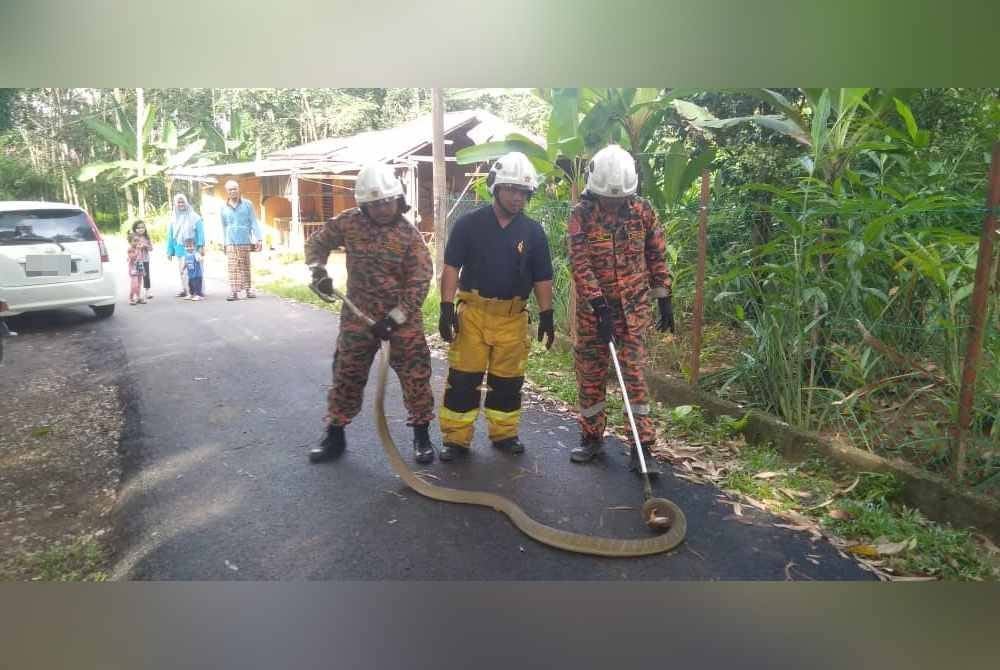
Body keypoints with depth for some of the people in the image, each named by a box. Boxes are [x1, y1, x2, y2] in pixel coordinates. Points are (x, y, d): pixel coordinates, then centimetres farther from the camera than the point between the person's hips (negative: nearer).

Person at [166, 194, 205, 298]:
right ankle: (184, 289, 18)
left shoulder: (194, 217, -1)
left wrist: (201, 246, -13)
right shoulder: (174, 219, 11)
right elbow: (170, 236, 14)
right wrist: (169, 251, 11)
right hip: (180, 249, 4)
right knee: (181, 270, 8)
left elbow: (200, 232, -5)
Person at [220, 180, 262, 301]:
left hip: (245, 241, -1)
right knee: (233, 268, -5)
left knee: (245, 267, 5)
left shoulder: (247, 204, 2)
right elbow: (224, 226, 15)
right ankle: (234, 291, -6)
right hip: (230, 242, 1)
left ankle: (248, 289, 15)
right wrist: (224, 242, 14)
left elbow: (253, 222, 0)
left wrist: (258, 239, -8)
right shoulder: (224, 207, 9)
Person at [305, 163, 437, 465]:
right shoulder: (348, 223, -2)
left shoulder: (409, 234, -9)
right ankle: (335, 435, 25)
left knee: (415, 375, 1)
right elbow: (316, 242, 12)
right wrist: (318, 270, -7)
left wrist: (395, 317, -19)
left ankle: (421, 434, 18)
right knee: (347, 375, 10)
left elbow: (420, 280, -13)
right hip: (358, 315, 2)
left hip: (402, 318, -2)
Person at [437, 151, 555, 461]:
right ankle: (456, 438, 12)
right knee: (462, 378, 0)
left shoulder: (533, 231, 4)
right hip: (473, 312, -2)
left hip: (513, 316, 3)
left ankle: (504, 433, 28)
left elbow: (542, 278, 9)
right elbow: (451, 268, -3)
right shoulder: (469, 224, -3)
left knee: (508, 380, 12)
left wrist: (546, 315, 6)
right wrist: (447, 307, -10)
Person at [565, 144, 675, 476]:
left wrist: (664, 298, 5)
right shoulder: (581, 215, -8)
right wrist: (599, 306, -24)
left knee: (634, 374, -2)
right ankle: (591, 437, 26)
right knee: (590, 375, 9)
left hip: (633, 308, 0)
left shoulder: (643, 210, -1)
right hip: (593, 309, 0)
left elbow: (657, 256, 7)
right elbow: (580, 263, -16)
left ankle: (643, 447, 4)